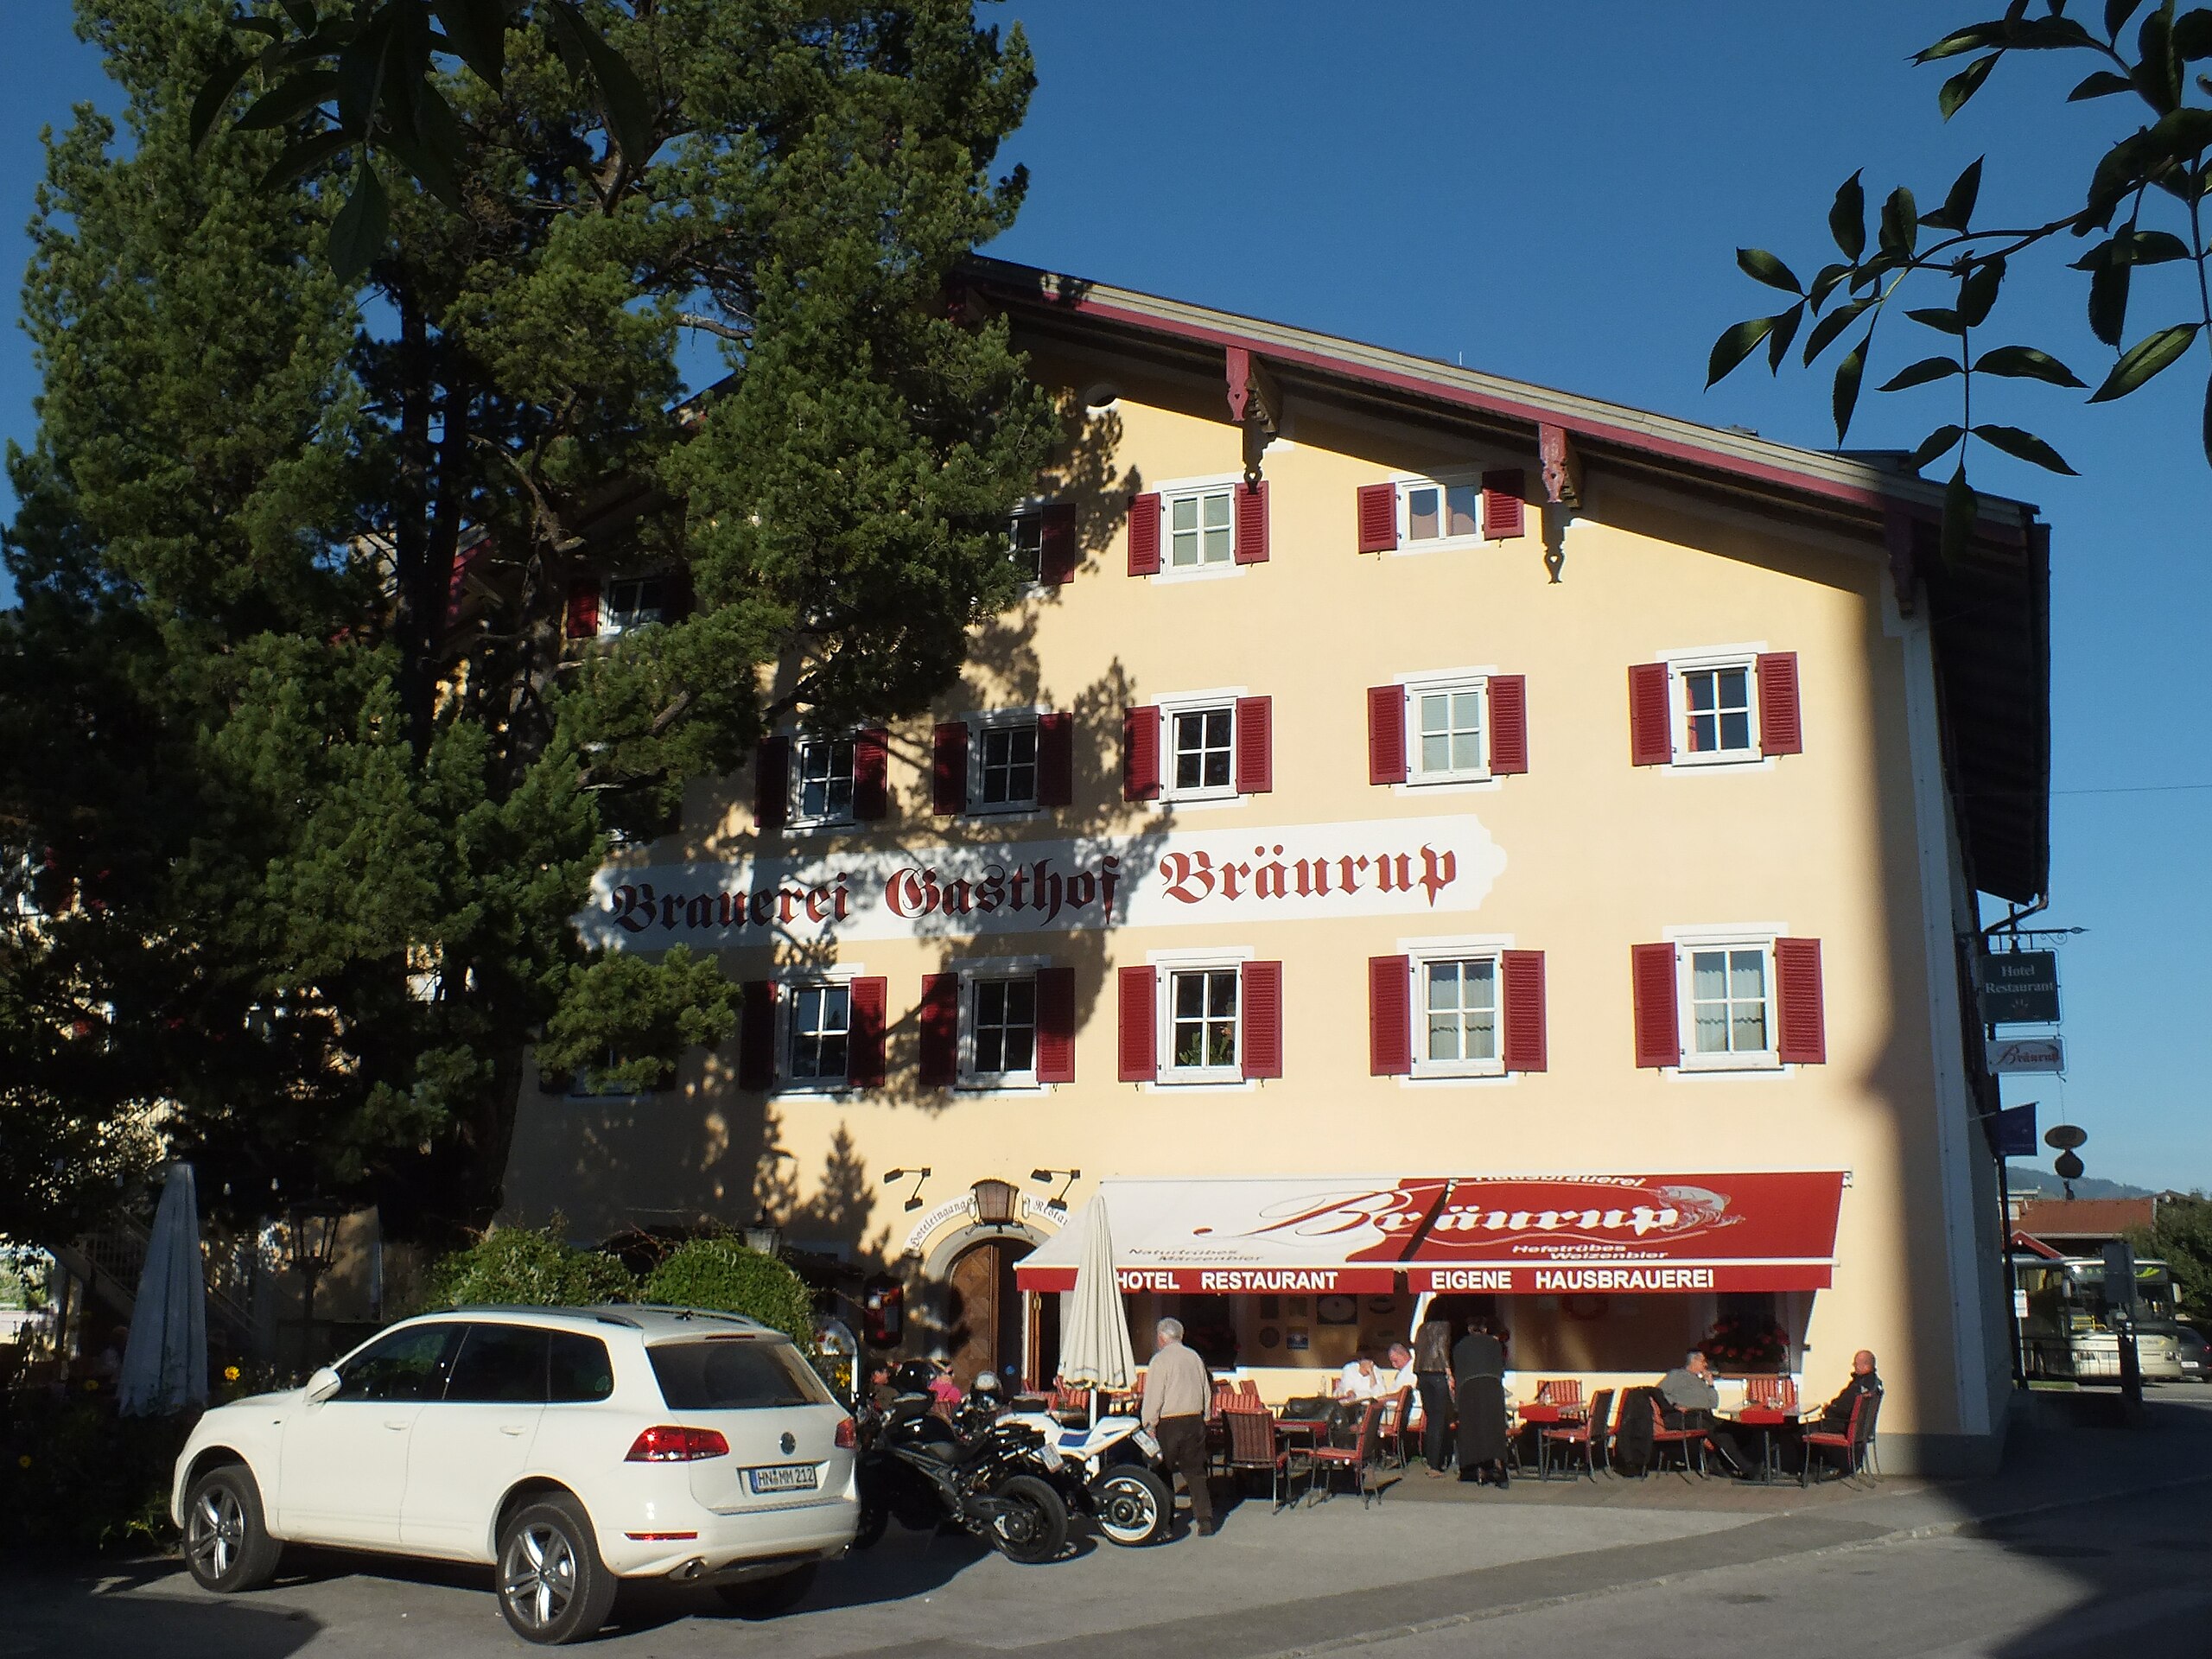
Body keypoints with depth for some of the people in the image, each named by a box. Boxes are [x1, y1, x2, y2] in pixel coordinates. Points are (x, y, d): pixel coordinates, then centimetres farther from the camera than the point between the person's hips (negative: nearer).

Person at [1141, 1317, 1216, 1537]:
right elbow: (1207, 1392, 15)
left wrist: (1149, 1425, -3)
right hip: (1195, 1421, 5)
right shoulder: (1194, 1357, 9)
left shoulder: (1160, 1360, -9)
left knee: (1163, 1472, 6)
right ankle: (1205, 1521, 2)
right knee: (1195, 1472, 8)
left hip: (1169, 1423, -5)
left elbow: (1153, 1397, -11)